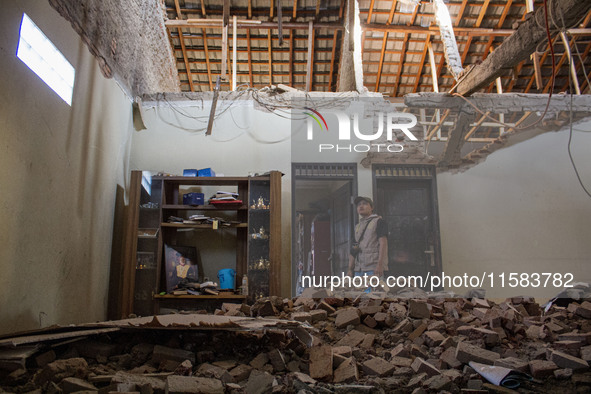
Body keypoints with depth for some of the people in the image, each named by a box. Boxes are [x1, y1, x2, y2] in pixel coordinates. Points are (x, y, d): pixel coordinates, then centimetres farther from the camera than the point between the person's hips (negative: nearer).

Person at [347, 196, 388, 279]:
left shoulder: (378, 221, 2)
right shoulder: (357, 226, 22)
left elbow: (383, 243, -9)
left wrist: (380, 265, -18)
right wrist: (350, 269, 11)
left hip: (374, 268, -6)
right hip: (359, 269, 6)